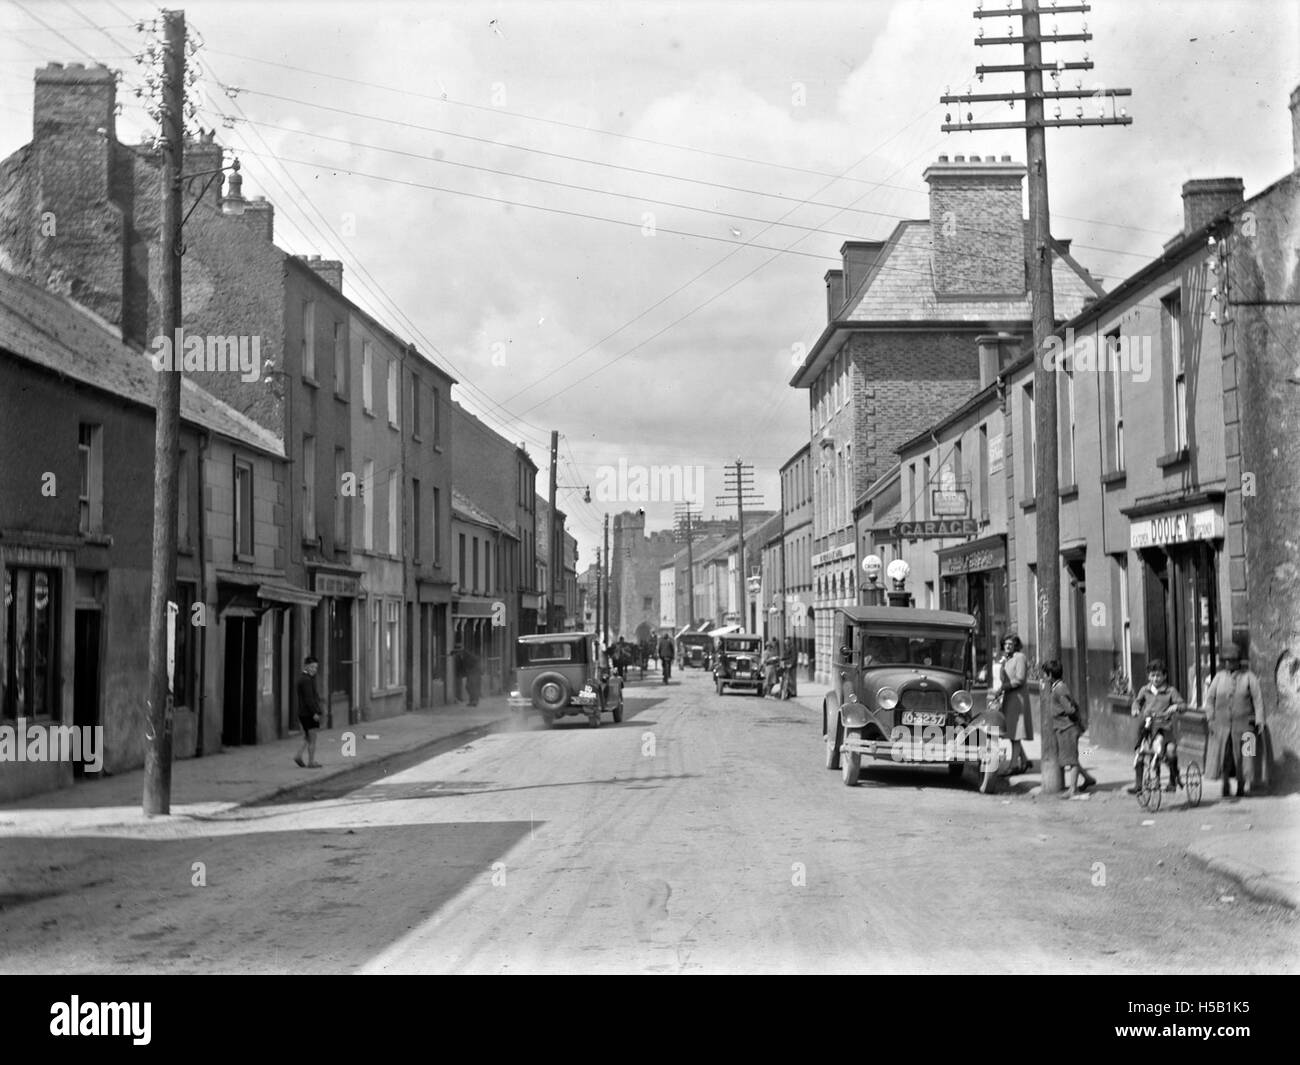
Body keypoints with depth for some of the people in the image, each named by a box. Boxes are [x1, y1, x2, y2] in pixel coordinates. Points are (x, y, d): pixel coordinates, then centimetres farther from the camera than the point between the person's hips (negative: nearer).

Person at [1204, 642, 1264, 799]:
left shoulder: (1249, 677, 0)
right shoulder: (1219, 677, 6)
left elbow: (1258, 699, 0)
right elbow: (1209, 698, 9)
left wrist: (1259, 721, -5)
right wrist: (1211, 718, 1)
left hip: (1243, 725, -2)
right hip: (1222, 724, 2)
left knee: (1242, 756, 0)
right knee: (1223, 756, -2)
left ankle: (1242, 786, 14)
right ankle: (1225, 784, 15)